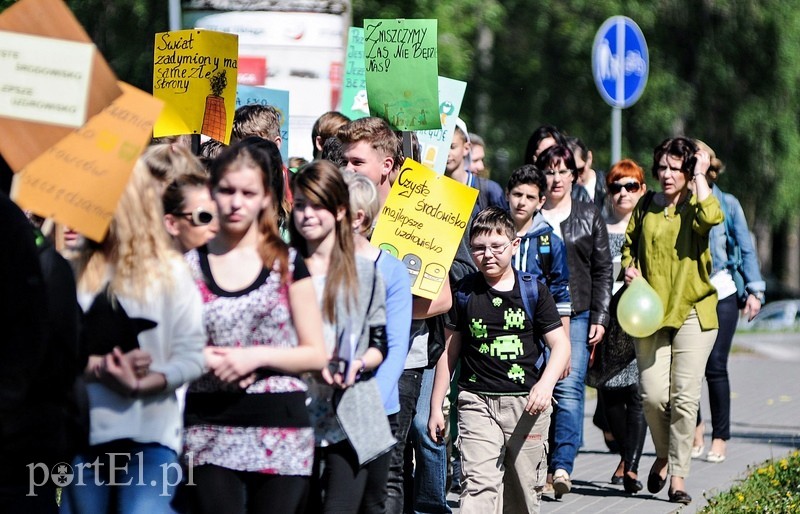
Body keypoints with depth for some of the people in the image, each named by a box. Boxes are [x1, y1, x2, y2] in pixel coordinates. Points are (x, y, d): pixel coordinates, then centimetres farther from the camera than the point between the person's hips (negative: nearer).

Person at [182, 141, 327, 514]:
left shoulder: (287, 264, 5)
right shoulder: (189, 267, 7)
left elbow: (316, 355, 3)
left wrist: (256, 357, -12)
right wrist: (207, 360, -10)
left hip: (280, 433, 0)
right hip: (210, 432, 0)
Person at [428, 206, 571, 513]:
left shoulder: (533, 290, 3)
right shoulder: (464, 292, 5)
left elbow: (560, 344, 2)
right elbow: (449, 351, 12)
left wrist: (545, 384, -16)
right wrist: (436, 407, 10)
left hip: (527, 405, 1)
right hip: (477, 403, 0)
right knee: (478, 485, -15)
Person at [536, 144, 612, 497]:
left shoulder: (589, 217, 11)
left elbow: (603, 272, 10)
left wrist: (599, 318, 2)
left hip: (575, 315, -1)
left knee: (569, 388, -14)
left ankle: (562, 466, -22)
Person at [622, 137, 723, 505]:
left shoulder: (695, 205, 1)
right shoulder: (646, 207, 10)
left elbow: (711, 218, -23)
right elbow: (629, 244, 23)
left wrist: (700, 176, -12)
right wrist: (629, 268, 2)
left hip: (693, 312, -2)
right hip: (650, 312, 2)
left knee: (685, 396, -6)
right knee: (652, 395, -5)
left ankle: (678, 475, 2)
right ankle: (663, 455, 22)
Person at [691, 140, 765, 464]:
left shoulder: (727, 204, 4)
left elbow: (746, 249, 7)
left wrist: (754, 290, 1)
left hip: (720, 293, -1)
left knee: (715, 366, -5)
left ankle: (720, 438, 6)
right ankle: (695, 425, 21)